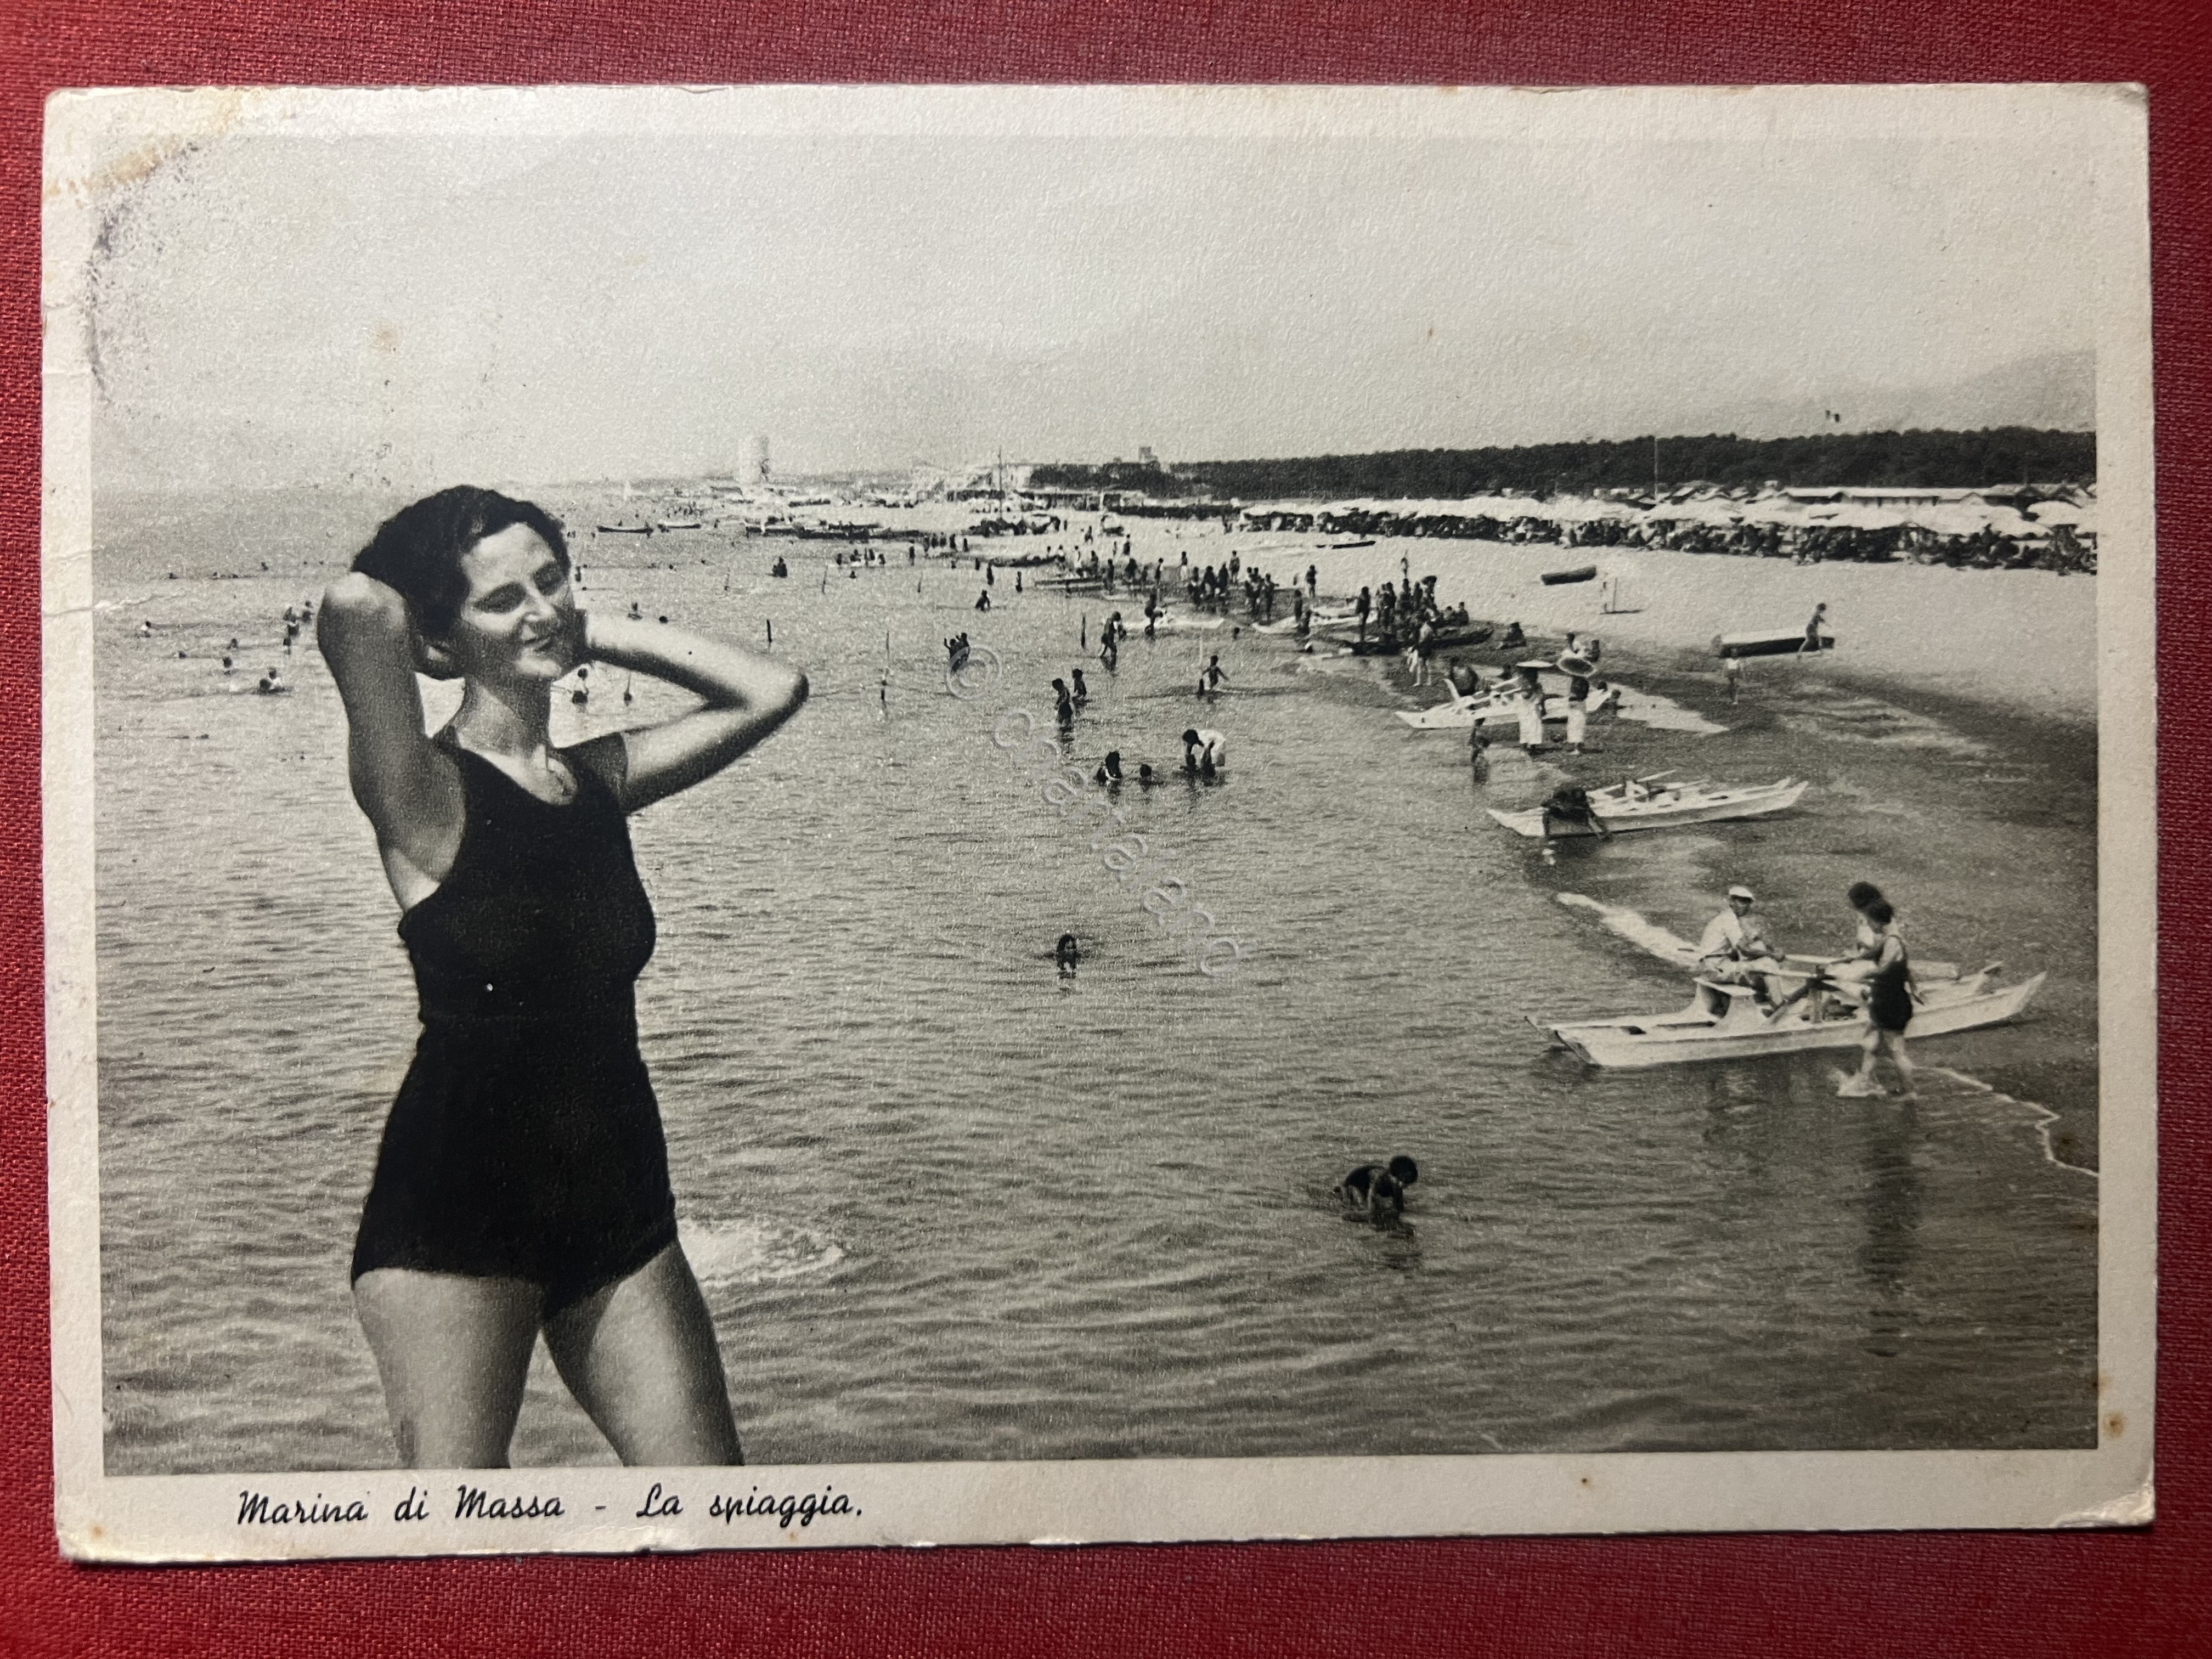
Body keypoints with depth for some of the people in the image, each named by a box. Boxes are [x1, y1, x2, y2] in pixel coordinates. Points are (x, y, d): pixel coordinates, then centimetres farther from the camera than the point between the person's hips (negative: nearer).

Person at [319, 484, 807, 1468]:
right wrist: (392, 616, -2)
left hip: (619, 1202, 6)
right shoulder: (427, 795, -8)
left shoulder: (601, 779, 11)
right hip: (458, 1206, -6)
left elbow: (772, 691, 16)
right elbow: (354, 604, -26)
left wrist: (594, 635, 10)